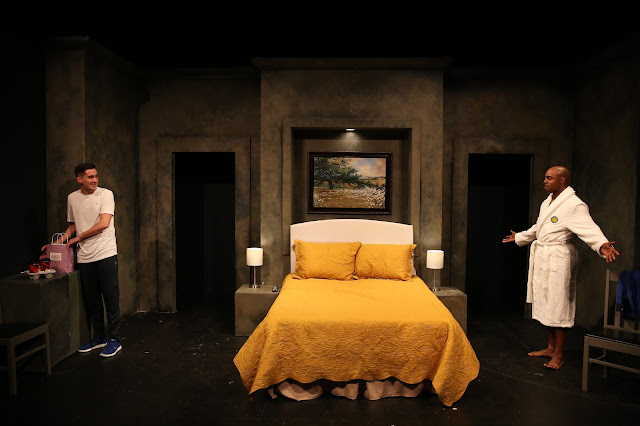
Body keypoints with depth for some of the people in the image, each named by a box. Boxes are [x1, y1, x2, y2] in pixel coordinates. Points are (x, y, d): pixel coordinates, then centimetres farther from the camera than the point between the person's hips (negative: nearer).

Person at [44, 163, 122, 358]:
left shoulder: (106, 194, -5)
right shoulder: (72, 198, 10)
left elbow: (104, 223, -14)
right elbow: (73, 225, 21)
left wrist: (78, 238, -6)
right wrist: (58, 243, 9)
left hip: (106, 254, -5)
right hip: (84, 257, 5)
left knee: (111, 297, -1)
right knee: (91, 300, 12)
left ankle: (114, 339, 9)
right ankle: (98, 337, 26)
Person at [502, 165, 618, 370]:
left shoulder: (574, 205, -13)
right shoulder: (546, 203, 15)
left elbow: (590, 229, -27)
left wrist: (602, 245, -45)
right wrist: (519, 237, 40)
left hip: (558, 260, -9)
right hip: (542, 259, 9)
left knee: (558, 307, 0)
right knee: (546, 306, 15)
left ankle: (558, 354, 12)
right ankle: (550, 347, 28)